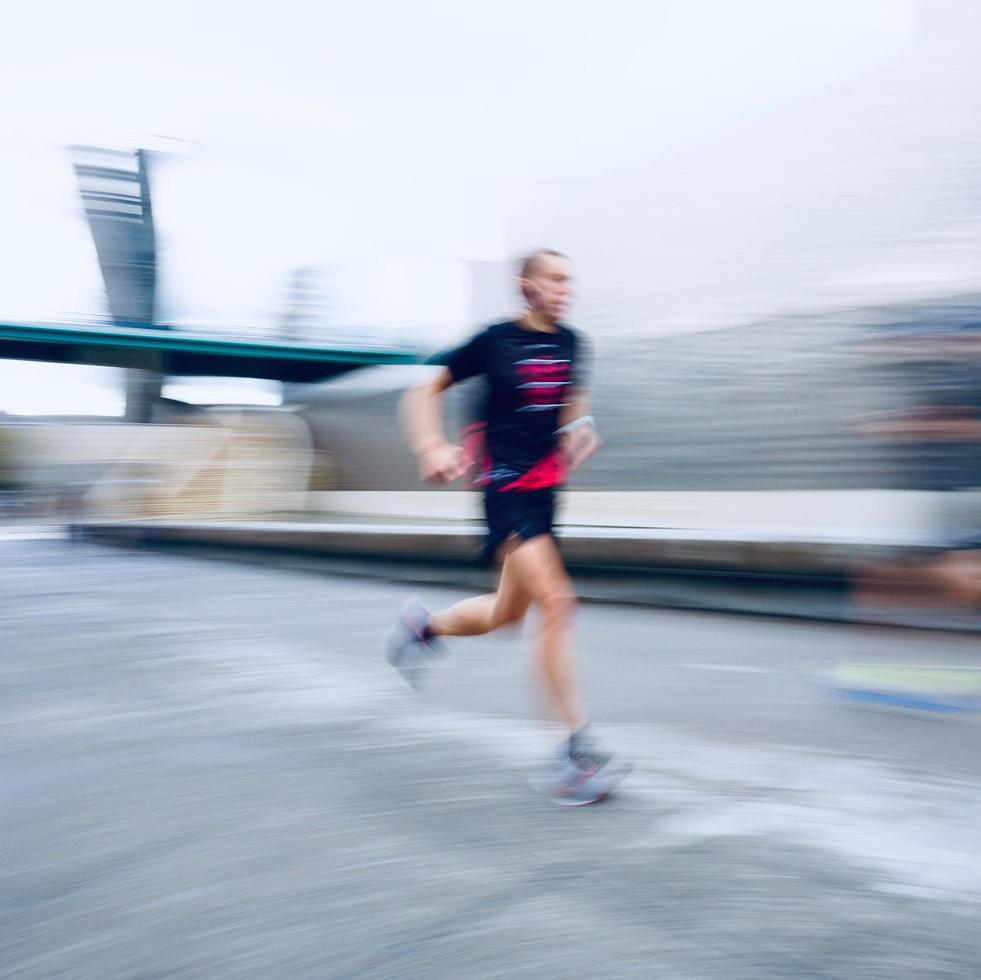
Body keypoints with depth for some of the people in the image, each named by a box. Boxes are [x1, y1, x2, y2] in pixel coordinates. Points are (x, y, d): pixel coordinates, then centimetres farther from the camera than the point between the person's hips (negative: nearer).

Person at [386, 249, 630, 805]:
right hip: (506, 487, -7)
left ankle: (425, 626, 44)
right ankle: (578, 753, -15)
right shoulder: (495, 340, -5)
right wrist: (432, 447, -13)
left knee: (507, 615, 14)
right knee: (557, 601, -20)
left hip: (545, 489, 7)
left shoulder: (570, 343, 10)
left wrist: (579, 426, 8)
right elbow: (426, 391, 2)